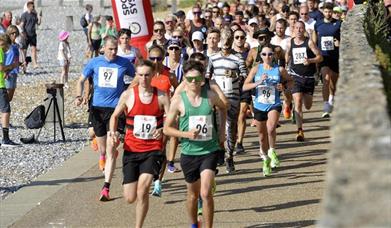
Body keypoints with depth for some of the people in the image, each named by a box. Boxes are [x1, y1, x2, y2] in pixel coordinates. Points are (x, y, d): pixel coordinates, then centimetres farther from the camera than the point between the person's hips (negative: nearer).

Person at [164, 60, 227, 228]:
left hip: (210, 150, -1)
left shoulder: (210, 96, -4)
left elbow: (223, 108, 20)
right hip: (189, 152, 1)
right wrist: (186, 134, -18)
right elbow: (167, 128, -3)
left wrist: (222, 130, 12)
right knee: (193, 194, 16)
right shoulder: (178, 100, -8)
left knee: (206, 193, -15)